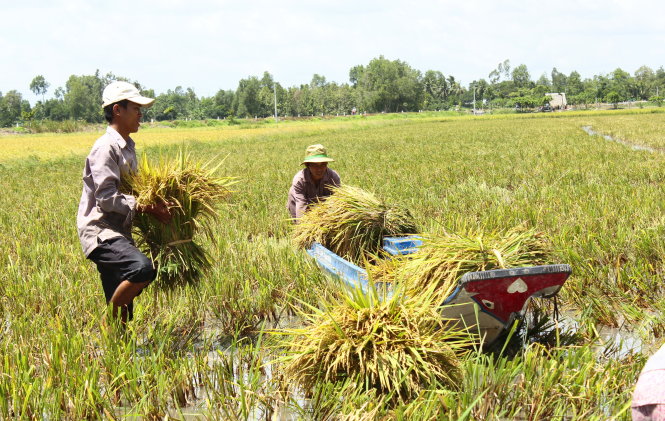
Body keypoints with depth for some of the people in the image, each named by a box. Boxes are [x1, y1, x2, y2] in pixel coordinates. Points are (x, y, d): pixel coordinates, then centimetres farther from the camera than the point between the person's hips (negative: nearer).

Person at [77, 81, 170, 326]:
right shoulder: (105, 148, -13)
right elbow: (107, 199, -20)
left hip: (119, 233, 10)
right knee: (143, 268, -32)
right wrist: (146, 207, -23)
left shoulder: (127, 147, 17)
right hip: (100, 231, -10)